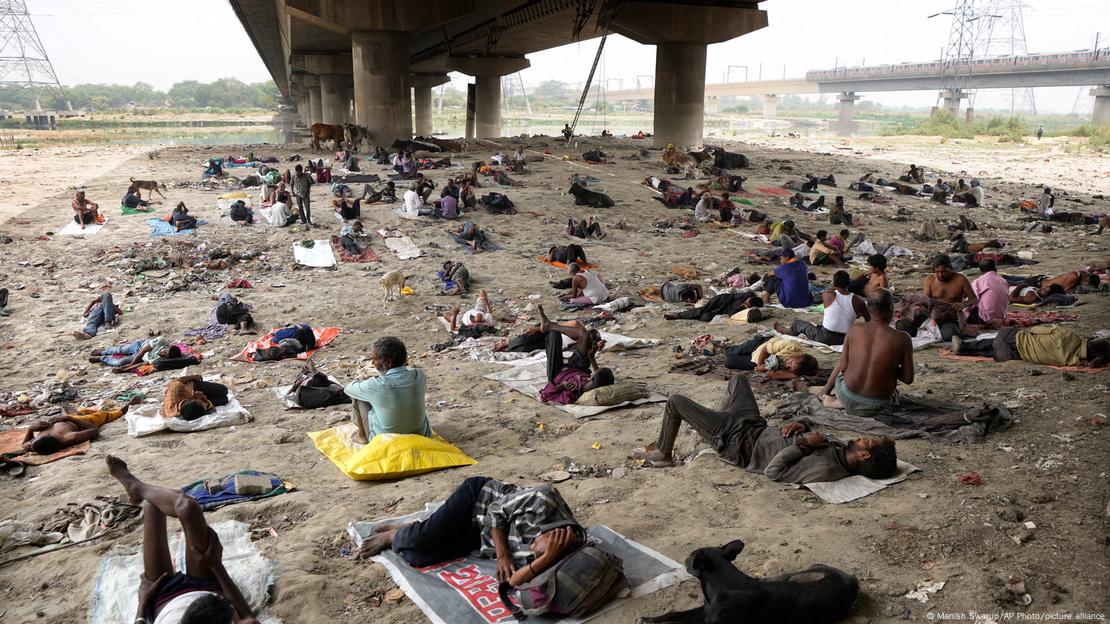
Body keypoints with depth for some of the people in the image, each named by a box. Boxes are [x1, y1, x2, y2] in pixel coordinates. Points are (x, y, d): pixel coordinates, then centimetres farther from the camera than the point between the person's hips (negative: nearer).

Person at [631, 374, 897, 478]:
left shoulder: (827, 468, -34)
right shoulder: (841, 448, -9)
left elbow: (773, 472, -32)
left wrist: (803, 443, -33)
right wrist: (802, 424, -12)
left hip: (739, 442, -8)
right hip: (759, 428, 8)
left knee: (675, 401, -1)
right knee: (737, 378, 29)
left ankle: (662, 455, 23)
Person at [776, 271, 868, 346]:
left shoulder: (827, 295, -16)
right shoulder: (857, 301, -10)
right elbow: (868, 320, 2)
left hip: (825, 338, -3)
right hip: (845, 339, 3)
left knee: (797, 323, 24)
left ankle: (787, 331, 55)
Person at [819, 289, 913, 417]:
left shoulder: (855, 330, -9)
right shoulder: (902, 339, -13)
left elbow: (842, 365, -3)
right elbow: (908, 379, -8)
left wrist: (827, 388, 11)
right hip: (877, 407, -3)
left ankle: (839, 402, 11)